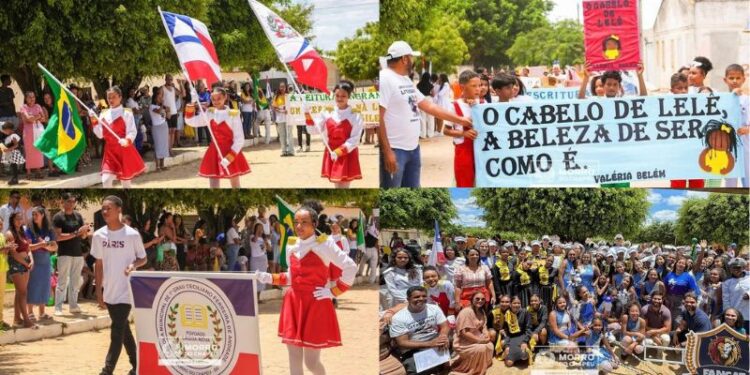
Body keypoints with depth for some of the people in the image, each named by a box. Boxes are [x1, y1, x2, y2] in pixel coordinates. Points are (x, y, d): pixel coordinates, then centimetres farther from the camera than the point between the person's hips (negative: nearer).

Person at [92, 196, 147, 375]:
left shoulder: (132, 235, -10)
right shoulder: (98, 235, 2)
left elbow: (143, 258, 2)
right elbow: (99, 265, 8)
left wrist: (134, 264, -20)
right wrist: (98, 291, 6)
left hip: (126, 290, -5)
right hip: (109, 291, 5)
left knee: (117, 330, -10)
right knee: (123, 329, 13)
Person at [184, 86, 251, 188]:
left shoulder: (233, 115, -13)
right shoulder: (209, 113, 3)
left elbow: (239, 139, -13)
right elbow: (191, 121, 9)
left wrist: (230, 157, -20)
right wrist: (190, 108, -9)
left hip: (231, 152, -4)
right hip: (214, 152, 4)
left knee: (235, 186, 7)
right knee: (213, 186, 4)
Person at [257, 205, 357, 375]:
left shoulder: (324, 244, -9)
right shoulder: (292, 247, 9)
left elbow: (350, 267, -10)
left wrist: (333, 292, -10)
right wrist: (270, 278, 9)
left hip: (316, 306, -5)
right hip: (293, 304, 5)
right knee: (294, 360, 3)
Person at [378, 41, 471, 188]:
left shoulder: (407, 80, 15)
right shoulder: (385, 79, -15)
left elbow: (428, 106, 21)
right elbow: (378, 117, -20)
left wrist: (459, 120, 21)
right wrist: (387, 151, -24)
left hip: (413, 148, 10)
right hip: (394, 149, -10)